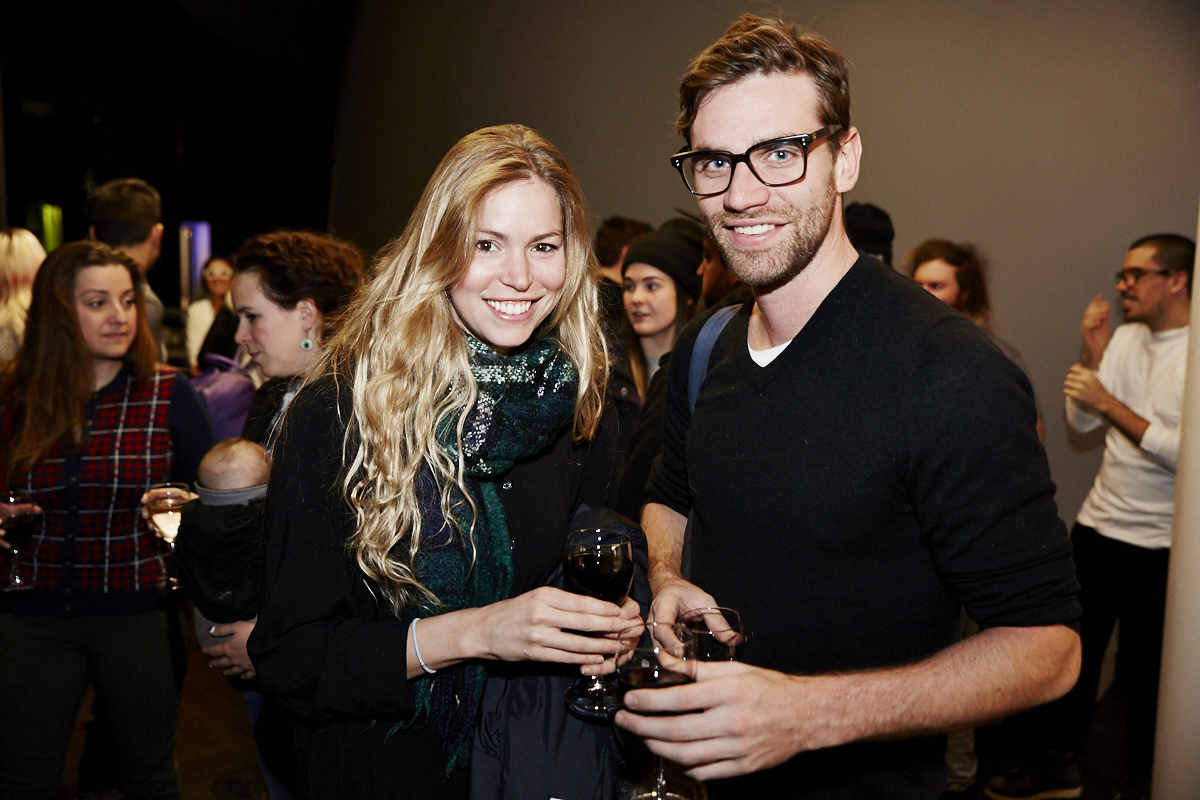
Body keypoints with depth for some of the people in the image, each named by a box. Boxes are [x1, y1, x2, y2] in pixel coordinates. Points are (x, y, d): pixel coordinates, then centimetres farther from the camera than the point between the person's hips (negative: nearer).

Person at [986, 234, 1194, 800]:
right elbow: (1081, 423, 5)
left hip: (1159, 546, -6)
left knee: (1144, 673, 10)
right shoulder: (1125, 337, 5)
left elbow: (1183, 454, -23)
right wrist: (1092, 354, -6)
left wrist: (1107, 401, -21)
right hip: (1097, 525, 6)